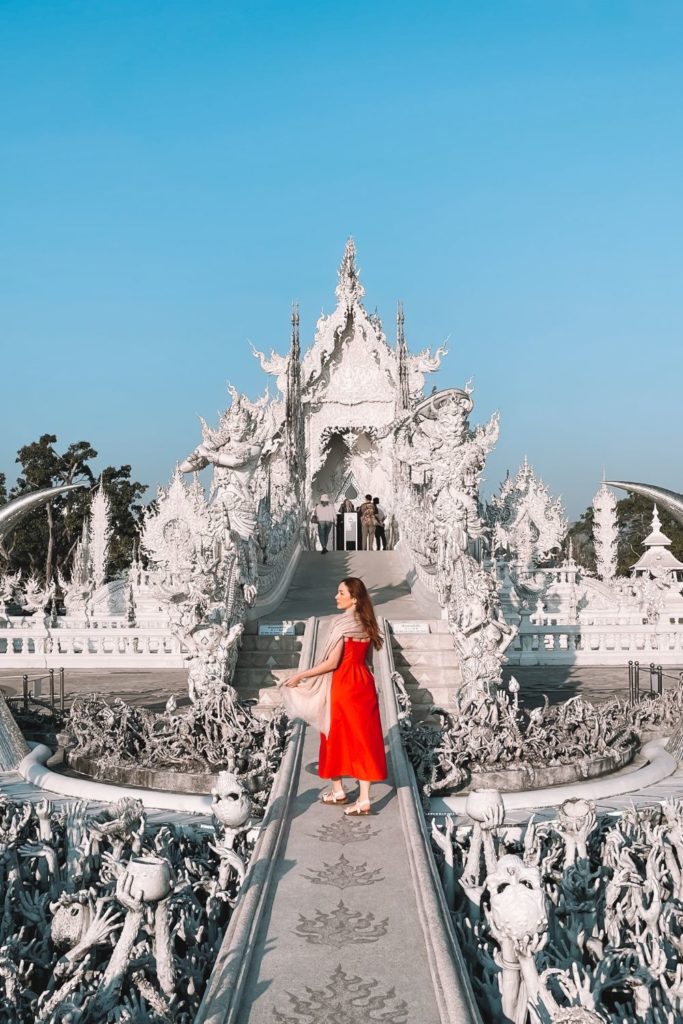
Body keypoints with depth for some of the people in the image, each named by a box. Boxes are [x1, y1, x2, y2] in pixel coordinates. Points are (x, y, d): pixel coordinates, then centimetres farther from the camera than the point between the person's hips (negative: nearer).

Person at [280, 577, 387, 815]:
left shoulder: (342, 624, -16)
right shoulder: (366, 623, 6)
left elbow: (332, 663, -18)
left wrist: (300, 676, -10)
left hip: (343, 686, -7)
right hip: (363, 683, 7)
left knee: (337, 737, 10)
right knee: (363, 738, 6)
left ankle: (338, 790, 23)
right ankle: (364, 799, 6)